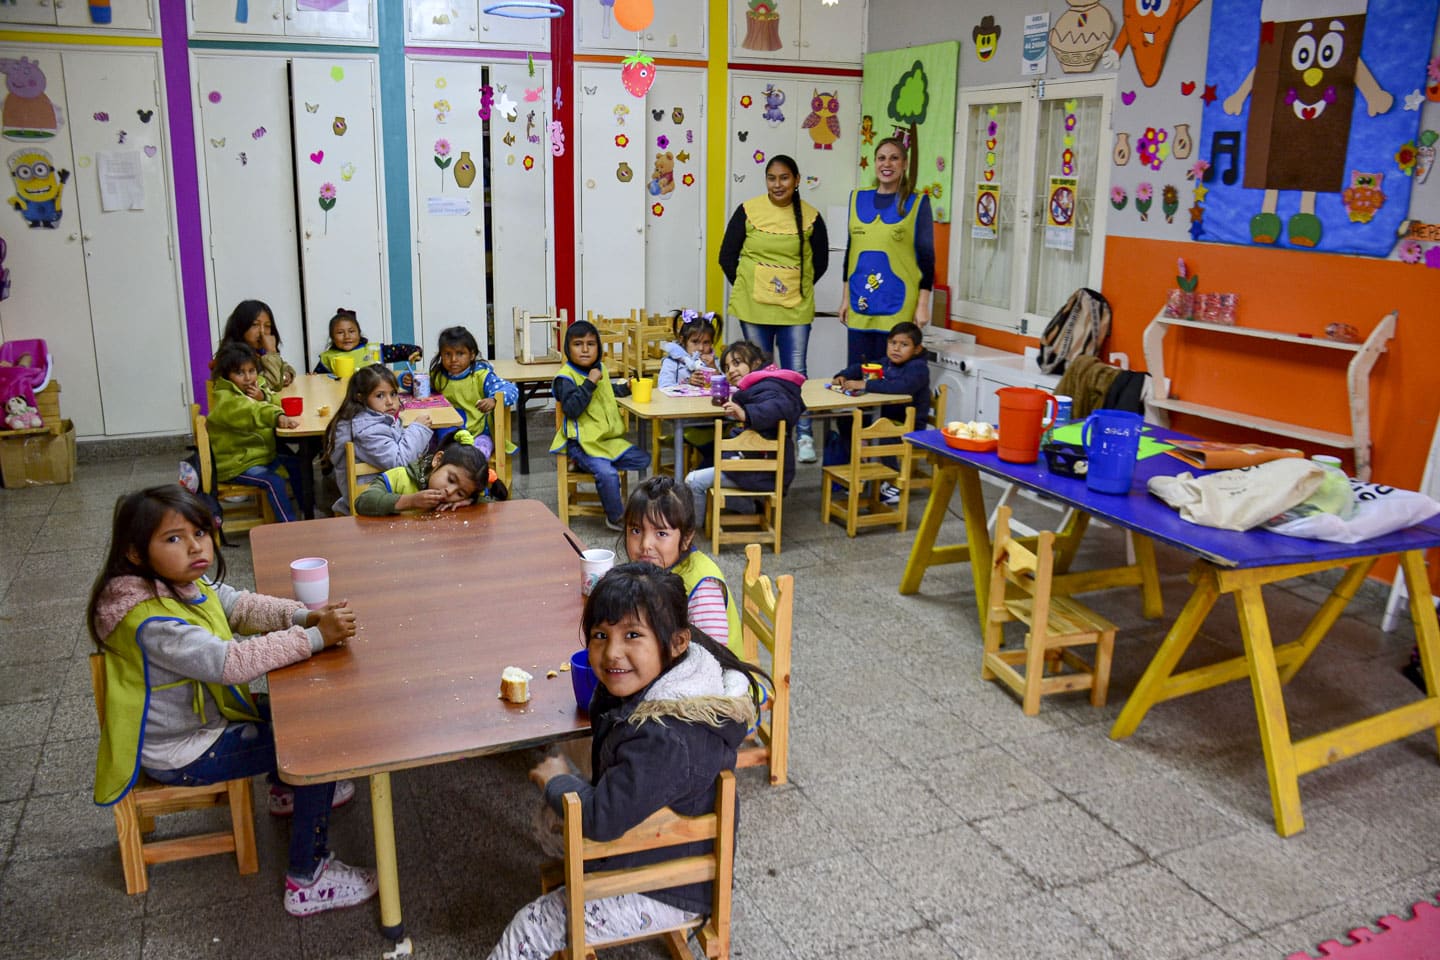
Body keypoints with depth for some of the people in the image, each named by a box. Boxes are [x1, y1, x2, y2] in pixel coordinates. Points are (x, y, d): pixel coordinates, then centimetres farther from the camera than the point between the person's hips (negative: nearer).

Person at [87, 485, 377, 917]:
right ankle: (307, 882, -6)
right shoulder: (151, 621, -32)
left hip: (203, 718, 10)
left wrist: (305, 615, -22)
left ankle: (289, 790, 45)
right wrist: (315, 637, -37)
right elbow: (230, 662, -38)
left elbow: (243, 606, -2)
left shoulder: (188, 585, -3)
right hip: (181, 754, -10)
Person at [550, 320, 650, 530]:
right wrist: (590, 383, -25)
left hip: (609, 439, 8)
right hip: (583, 443, -8)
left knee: (643, 459, -1)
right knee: (608, 474, -26)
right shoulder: (565, 377, -11)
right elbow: (571, 408, -24)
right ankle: (616, 517, -5)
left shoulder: (600, 369, 12)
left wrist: (625, 388, 18)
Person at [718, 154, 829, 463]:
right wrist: (747, 287, 3)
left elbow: (821, 260, 12)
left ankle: (804, 437, 5)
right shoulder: (748, 211, 0)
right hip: (754, 308, 0)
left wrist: (799, 288, 7)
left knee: (795, 371, -2)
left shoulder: (810, 217, 1)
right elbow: (727, 256, 6)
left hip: (795, 307, 0)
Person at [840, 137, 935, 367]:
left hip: (897, 307, -4)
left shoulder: (917, 203, 0)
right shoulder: (858, 199, 11)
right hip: (860, 306, 4)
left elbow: (926, 257, -1)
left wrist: (923, 304, -6)